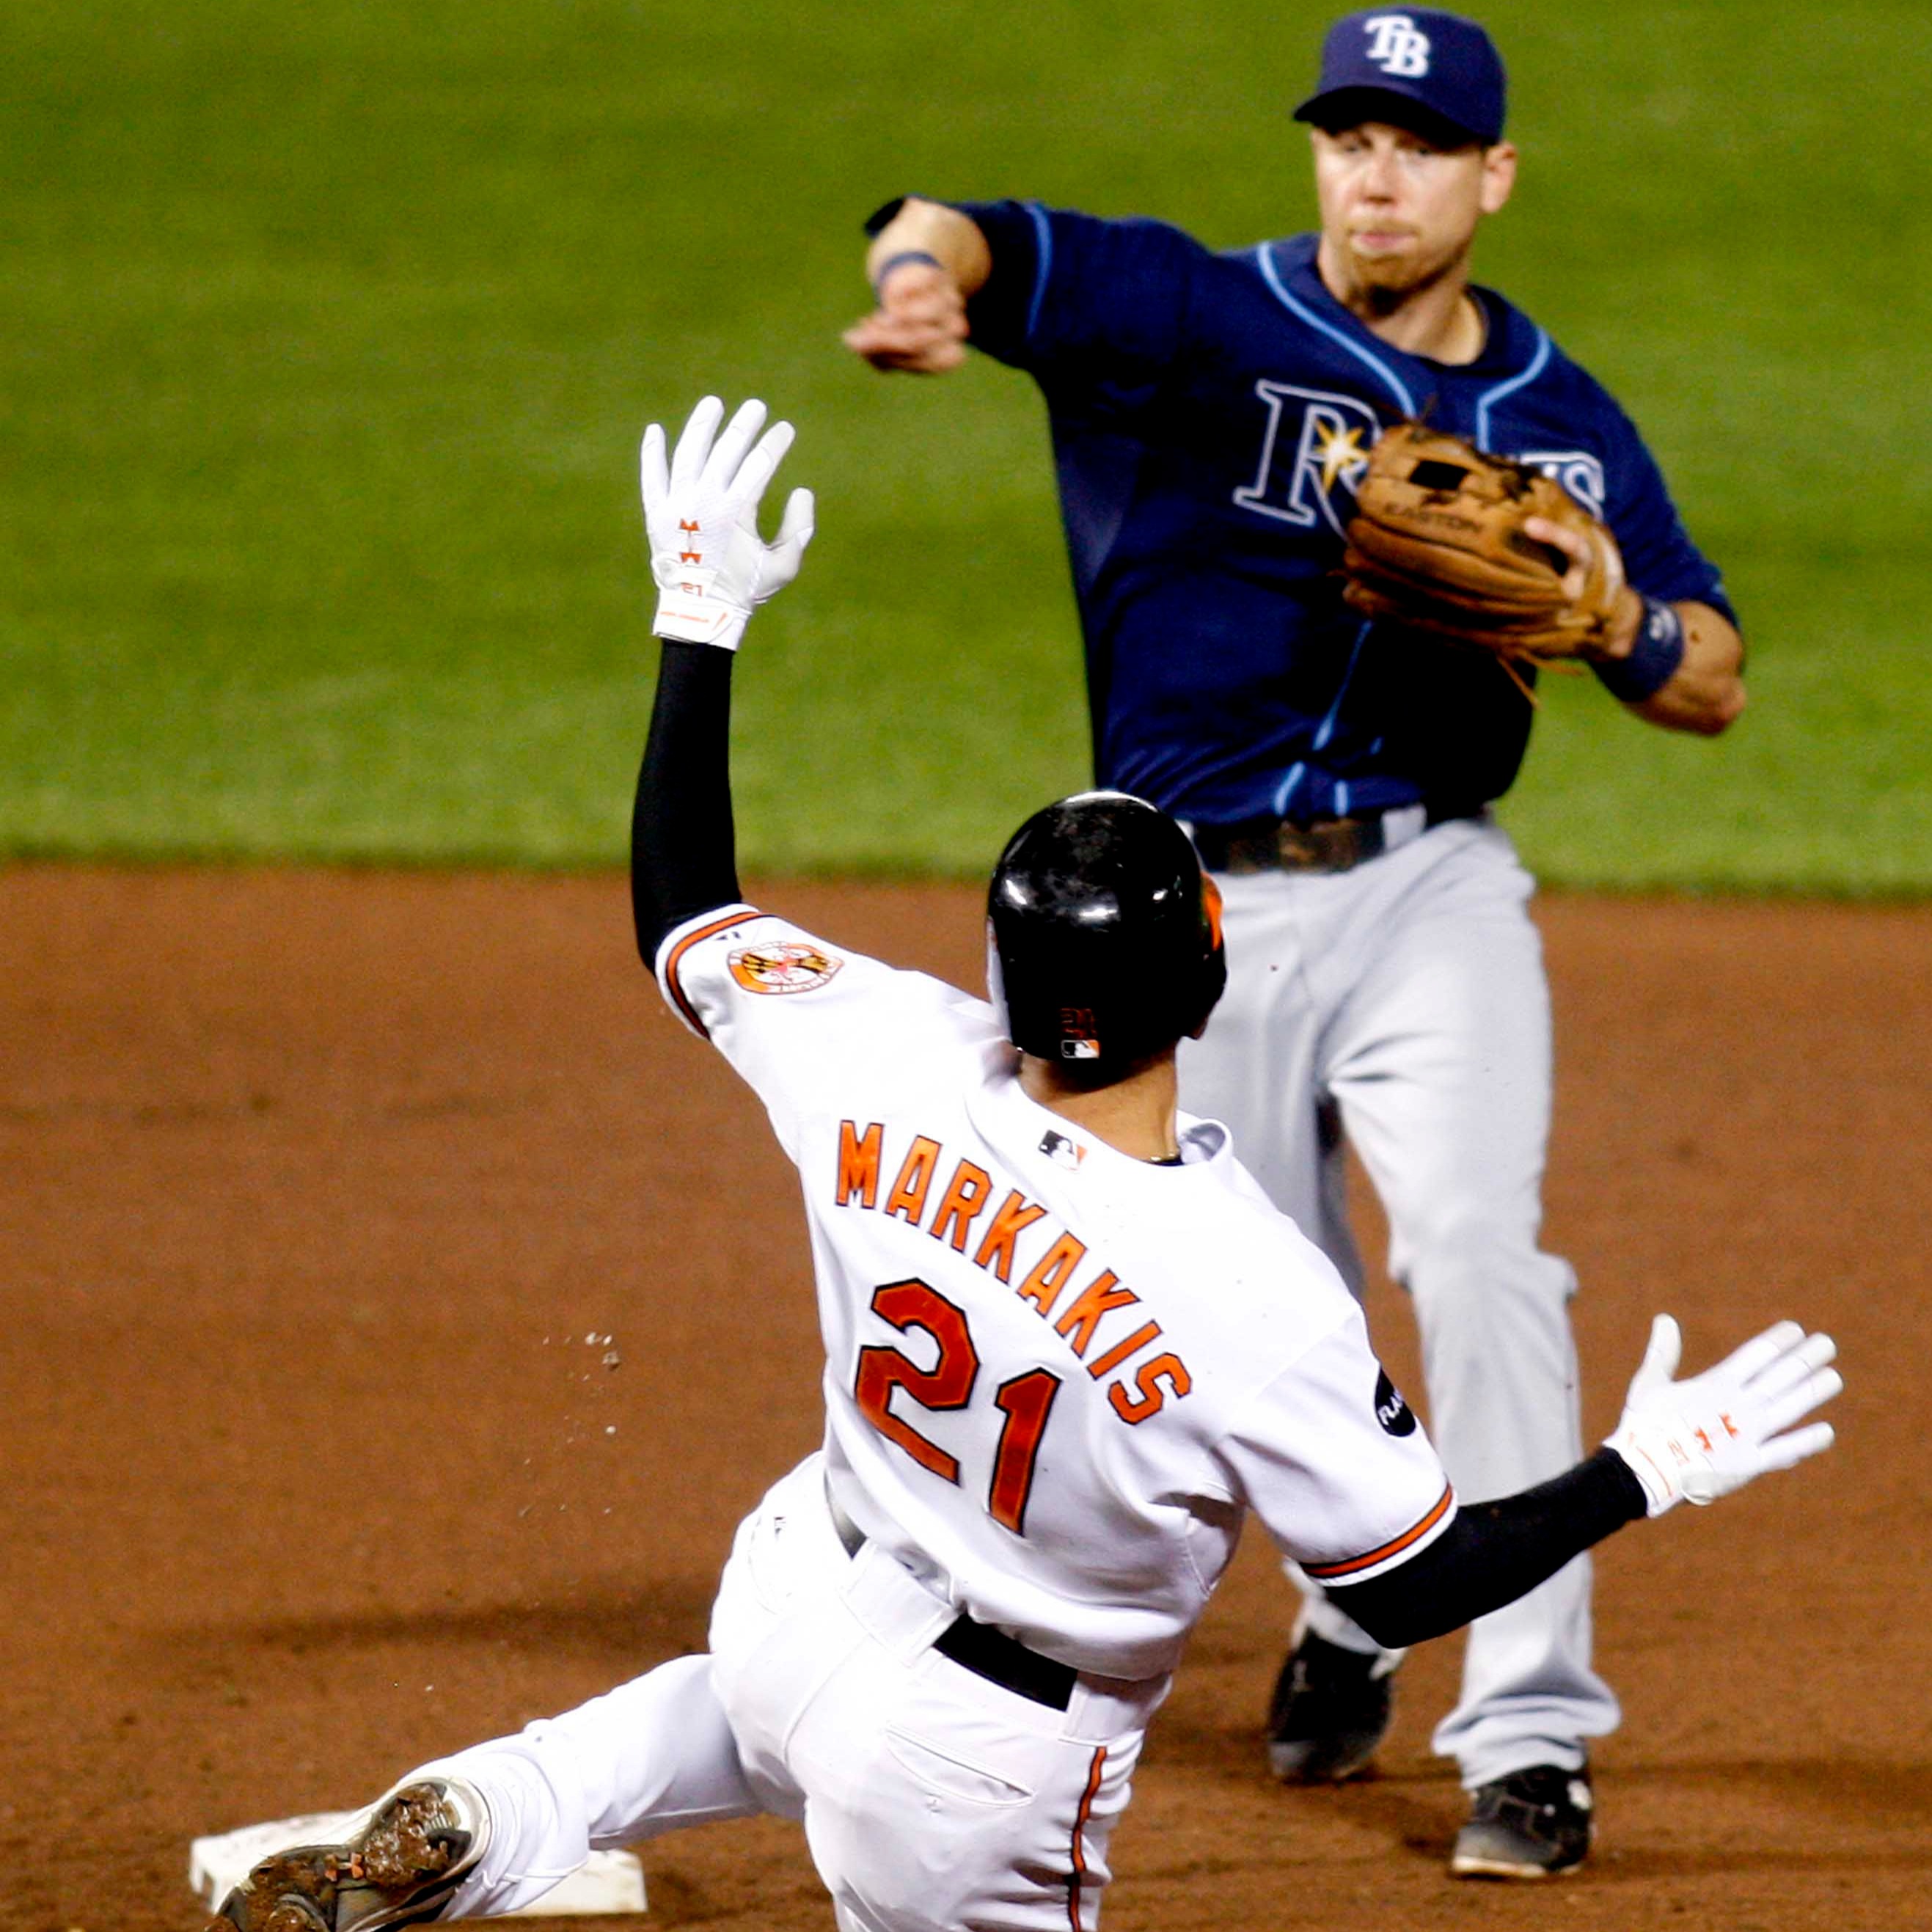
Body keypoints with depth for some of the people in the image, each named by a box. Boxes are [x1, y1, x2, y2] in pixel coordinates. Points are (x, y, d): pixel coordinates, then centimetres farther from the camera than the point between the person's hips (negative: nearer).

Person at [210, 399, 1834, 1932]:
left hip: (801, 1595, 6)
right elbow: (1410, 1588, -20)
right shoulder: (1258, 1300, -34)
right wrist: (1647, 1469, -8)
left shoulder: (892, 1065, -22)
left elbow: (682, 919, 0)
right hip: (979, 1776, -6)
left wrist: (700, 617, 7)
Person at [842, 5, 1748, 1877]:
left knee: (1477, 1251, -21)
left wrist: (1613, 612, -15)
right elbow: (955, 236, -19)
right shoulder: (1198, 320, -4)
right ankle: (1350, 1614, 43)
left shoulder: (1561, 422, 5)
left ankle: (1530, 1734, -19)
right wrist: (926, 280, -45)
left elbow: (1714, 686, 8)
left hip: (1428, 895, 0)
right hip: (1199, 914, 0)